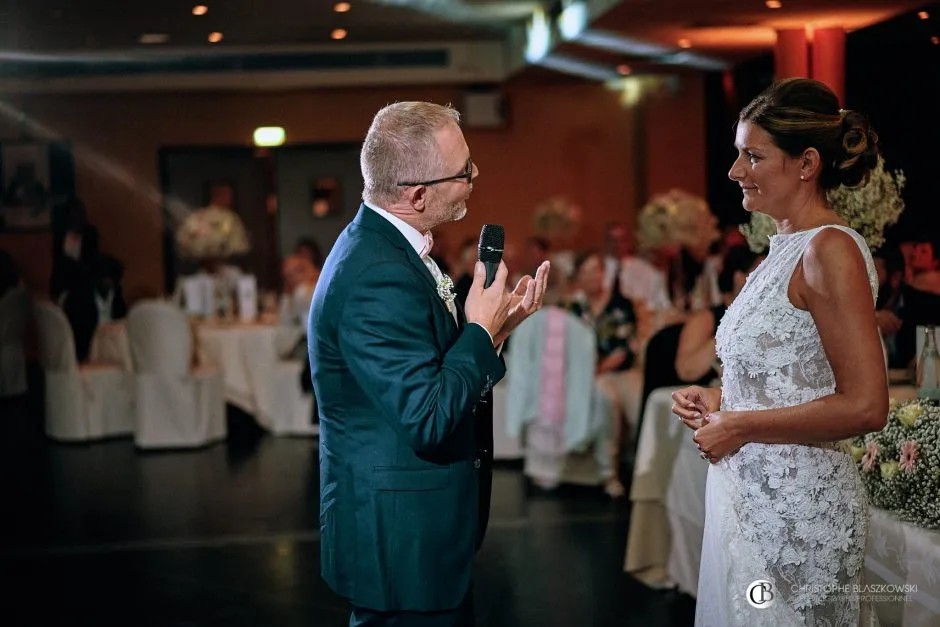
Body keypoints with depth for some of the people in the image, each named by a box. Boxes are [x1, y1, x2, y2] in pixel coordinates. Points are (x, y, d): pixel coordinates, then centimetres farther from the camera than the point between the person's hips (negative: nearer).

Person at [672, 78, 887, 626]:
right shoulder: (786, 247, 11)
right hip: (750, 493, 9)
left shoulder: (830, 250, -17)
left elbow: (865, 406, -22)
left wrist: (739, 426, -15)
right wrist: (718, 399, 6)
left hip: (797, 503, -9)